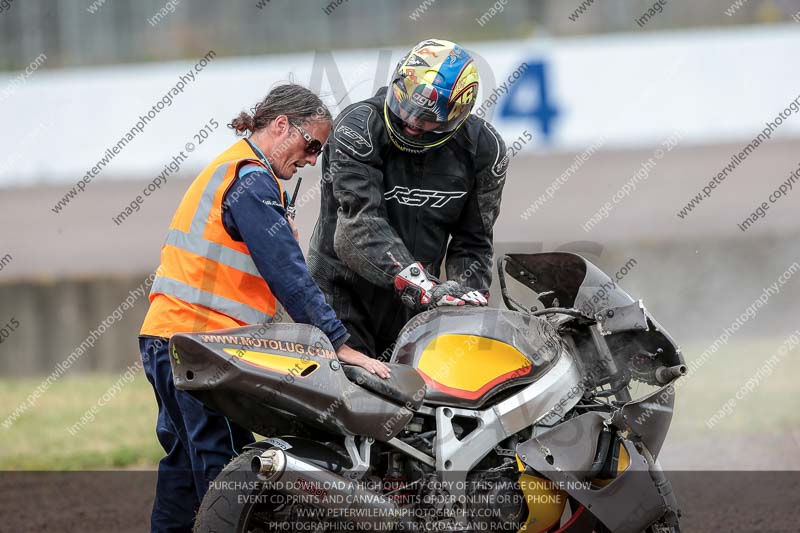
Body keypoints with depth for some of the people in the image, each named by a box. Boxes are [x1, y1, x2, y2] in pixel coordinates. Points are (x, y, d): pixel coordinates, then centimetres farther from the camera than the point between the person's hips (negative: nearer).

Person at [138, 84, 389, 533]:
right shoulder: (252, 179, -11)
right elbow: (287, 273, -18)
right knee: (228, 475, -14)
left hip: (167, 338, 11)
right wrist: (339, 344, -19)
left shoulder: (230, 167, 22)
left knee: (186, 461, 14)